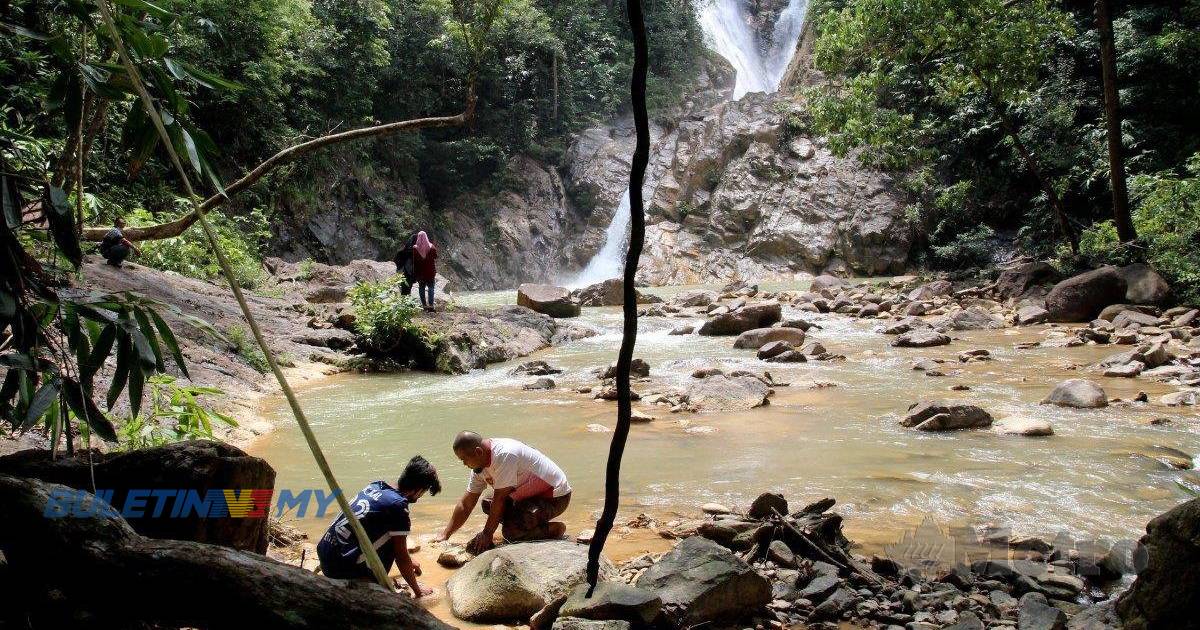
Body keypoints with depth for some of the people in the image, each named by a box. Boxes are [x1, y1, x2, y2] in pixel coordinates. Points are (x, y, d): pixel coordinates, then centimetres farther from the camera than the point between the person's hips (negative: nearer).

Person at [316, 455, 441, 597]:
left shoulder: (375, 486, 9)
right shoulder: (398, 506, -15)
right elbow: (401, 557, -5)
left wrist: (408, 560, 38)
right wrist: (417, 590, 9)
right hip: (341, 568, -8)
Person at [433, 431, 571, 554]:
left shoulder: (504, 455, -29)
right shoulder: (480, 465, 0)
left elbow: (499, 499, -24)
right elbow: (466, 504, 8)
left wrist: (486, 535, -16)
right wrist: (445, 535, 5)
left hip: (555, 497, -9)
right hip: (531, 494, 10)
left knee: (511, 531, -23)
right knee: (488, 504, 7)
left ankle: (555, 529, -3)